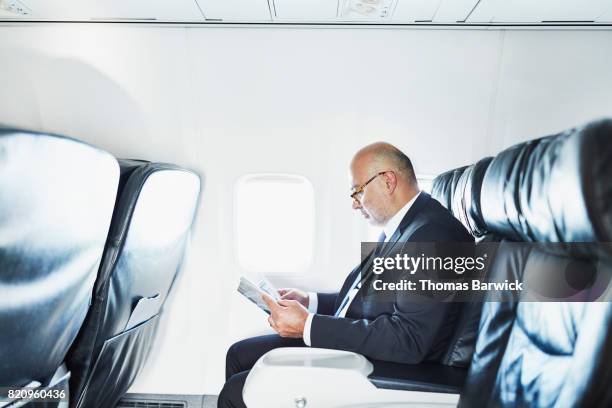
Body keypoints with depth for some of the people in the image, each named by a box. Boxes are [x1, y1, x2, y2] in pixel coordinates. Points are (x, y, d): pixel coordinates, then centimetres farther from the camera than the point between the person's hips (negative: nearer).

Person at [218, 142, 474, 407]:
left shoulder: (435, 233, -22)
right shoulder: (399, 226, 9)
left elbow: (408, 340, -28)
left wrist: (308, 326, -25)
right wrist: (310, 302, 5)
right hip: (351, 345, 9)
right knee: (239, 354, 12)